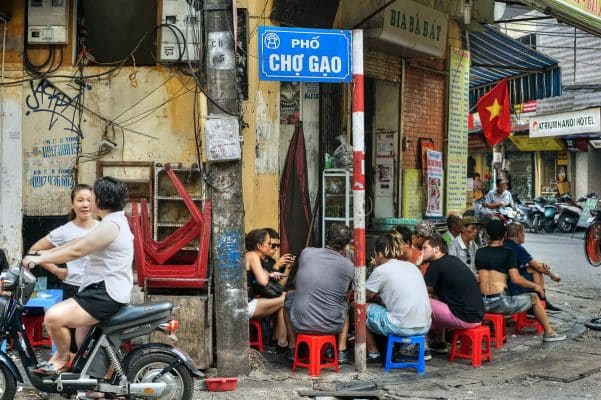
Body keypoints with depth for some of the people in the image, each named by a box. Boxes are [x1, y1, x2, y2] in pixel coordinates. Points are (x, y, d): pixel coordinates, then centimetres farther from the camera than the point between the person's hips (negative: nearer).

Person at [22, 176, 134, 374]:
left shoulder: (110, 225, -18)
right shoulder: (116, 220, 17)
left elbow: (76, 251, -20)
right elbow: (80, 241, 20)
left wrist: (39, 259, -13)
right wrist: (48, 252, 16)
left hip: (106, 294, -12)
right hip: (105, 290, 12)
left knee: (54, 317, -26)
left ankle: (62, 358, -3)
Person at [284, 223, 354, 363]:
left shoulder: (306, 253, -4)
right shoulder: (348, 266, -6)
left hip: (301, 324, 0)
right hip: (332, 326, 0)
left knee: (288, 296, 32)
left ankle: (292, 348, 34)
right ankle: (341, 351, 29)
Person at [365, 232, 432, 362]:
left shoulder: (381, 270, -6)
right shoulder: (411, 265, 15)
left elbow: (364, 296, 3)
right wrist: (380, 297, 27)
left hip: (402, 327, -7)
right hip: (424, 327, 7)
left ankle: (373, 353, 16)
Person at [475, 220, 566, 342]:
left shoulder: (479, 253, 7)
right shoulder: (508, 253, -7)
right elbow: (516, 279, -12)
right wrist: (535, 286, 3)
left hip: (483, 304, 5)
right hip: (500, 303, -5)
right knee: (534, 298, 18)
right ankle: (549, 333, 28)